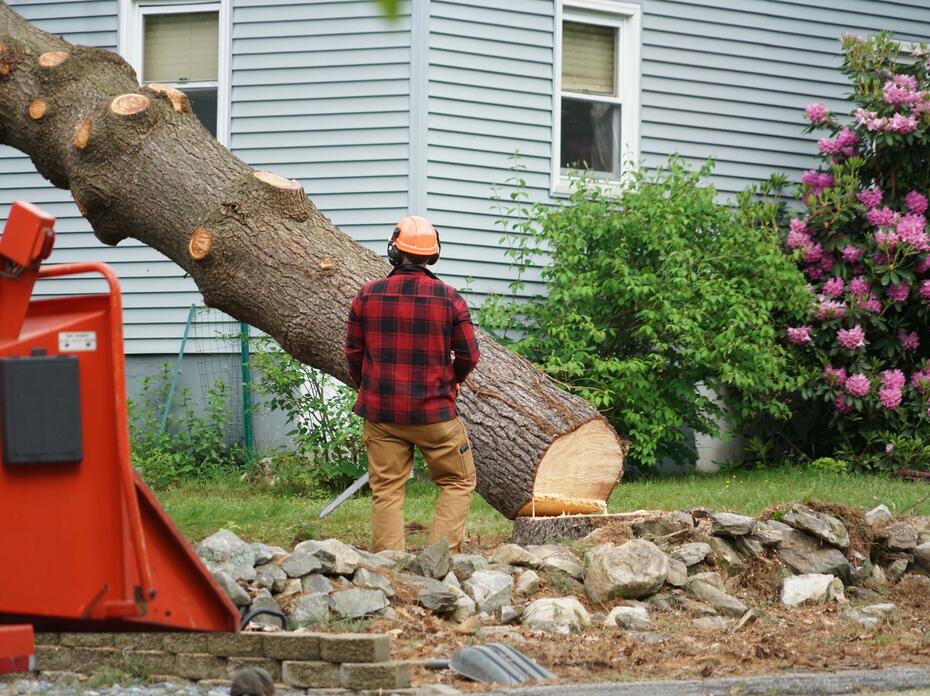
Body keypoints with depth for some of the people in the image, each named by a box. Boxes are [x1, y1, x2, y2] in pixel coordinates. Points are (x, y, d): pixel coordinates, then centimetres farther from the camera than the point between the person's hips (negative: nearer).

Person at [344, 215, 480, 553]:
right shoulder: (449, 298, -8)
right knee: (458, 483, 11)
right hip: (434, 412, -2)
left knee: (386, 491, 8)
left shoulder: (367, 296, -4)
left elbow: (353, 352, 4)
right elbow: (469, 356, -2)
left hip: (380, 412, 2)